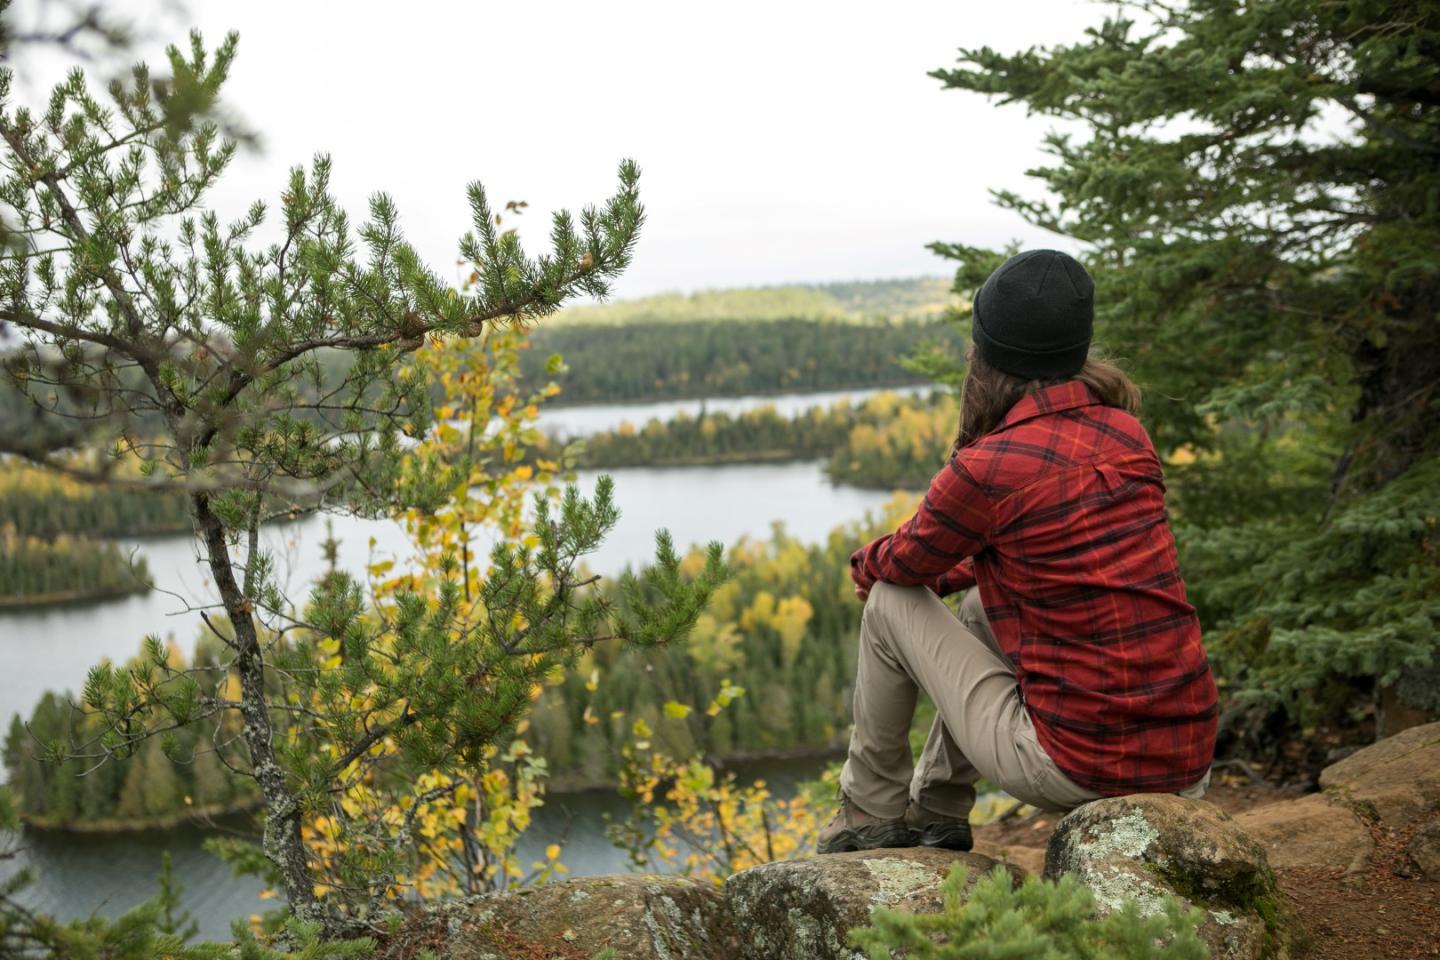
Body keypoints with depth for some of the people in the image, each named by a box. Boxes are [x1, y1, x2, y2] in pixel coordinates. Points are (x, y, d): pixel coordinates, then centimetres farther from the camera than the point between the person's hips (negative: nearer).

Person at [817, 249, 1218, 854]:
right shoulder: (1126, 434, 5)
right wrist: (944, 575, 27)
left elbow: (903, 564, 4)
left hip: (1076, 770, -7)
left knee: (890, 602, 11)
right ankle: (936, 814, 39)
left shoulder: (987, 468, -15)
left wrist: (867, 562, 27)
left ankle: (869, 817, 25)